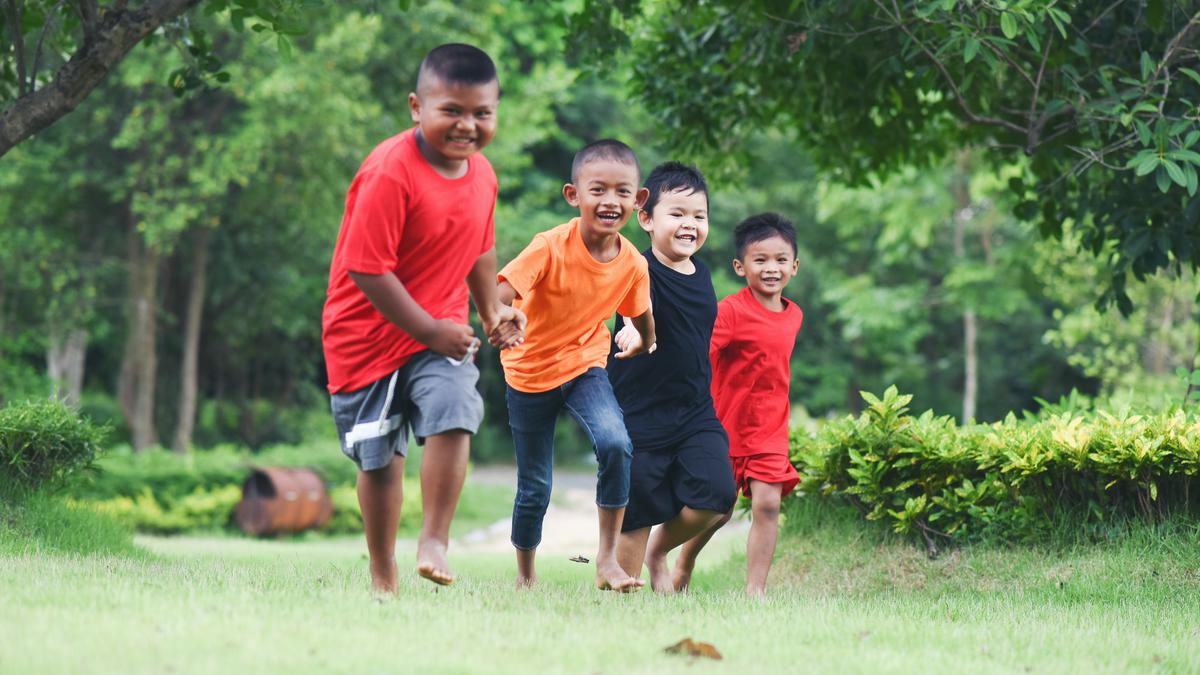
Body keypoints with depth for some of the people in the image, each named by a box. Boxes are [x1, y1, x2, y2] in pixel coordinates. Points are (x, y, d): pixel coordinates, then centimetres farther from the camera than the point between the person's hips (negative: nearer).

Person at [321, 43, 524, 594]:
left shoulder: (481, 175, 0)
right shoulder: (390, 173, -23)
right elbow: (366, 266, -24)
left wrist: (491, 311, 14)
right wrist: (429, 329, -22)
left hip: (441, 329, 4)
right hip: (370, 332, -4)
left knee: (454, 415, -23)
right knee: (379, 457, 7)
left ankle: (434, 543, -13)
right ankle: (382, 577, 23)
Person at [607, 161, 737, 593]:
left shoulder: (701, 274, 8)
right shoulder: (642, 270, -14)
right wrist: (635, 327, -61)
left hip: (696, 415, 5)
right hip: (639, 415, -5)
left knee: (718, 496, -12)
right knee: (637, 514, 1)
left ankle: (660, 550, 15)